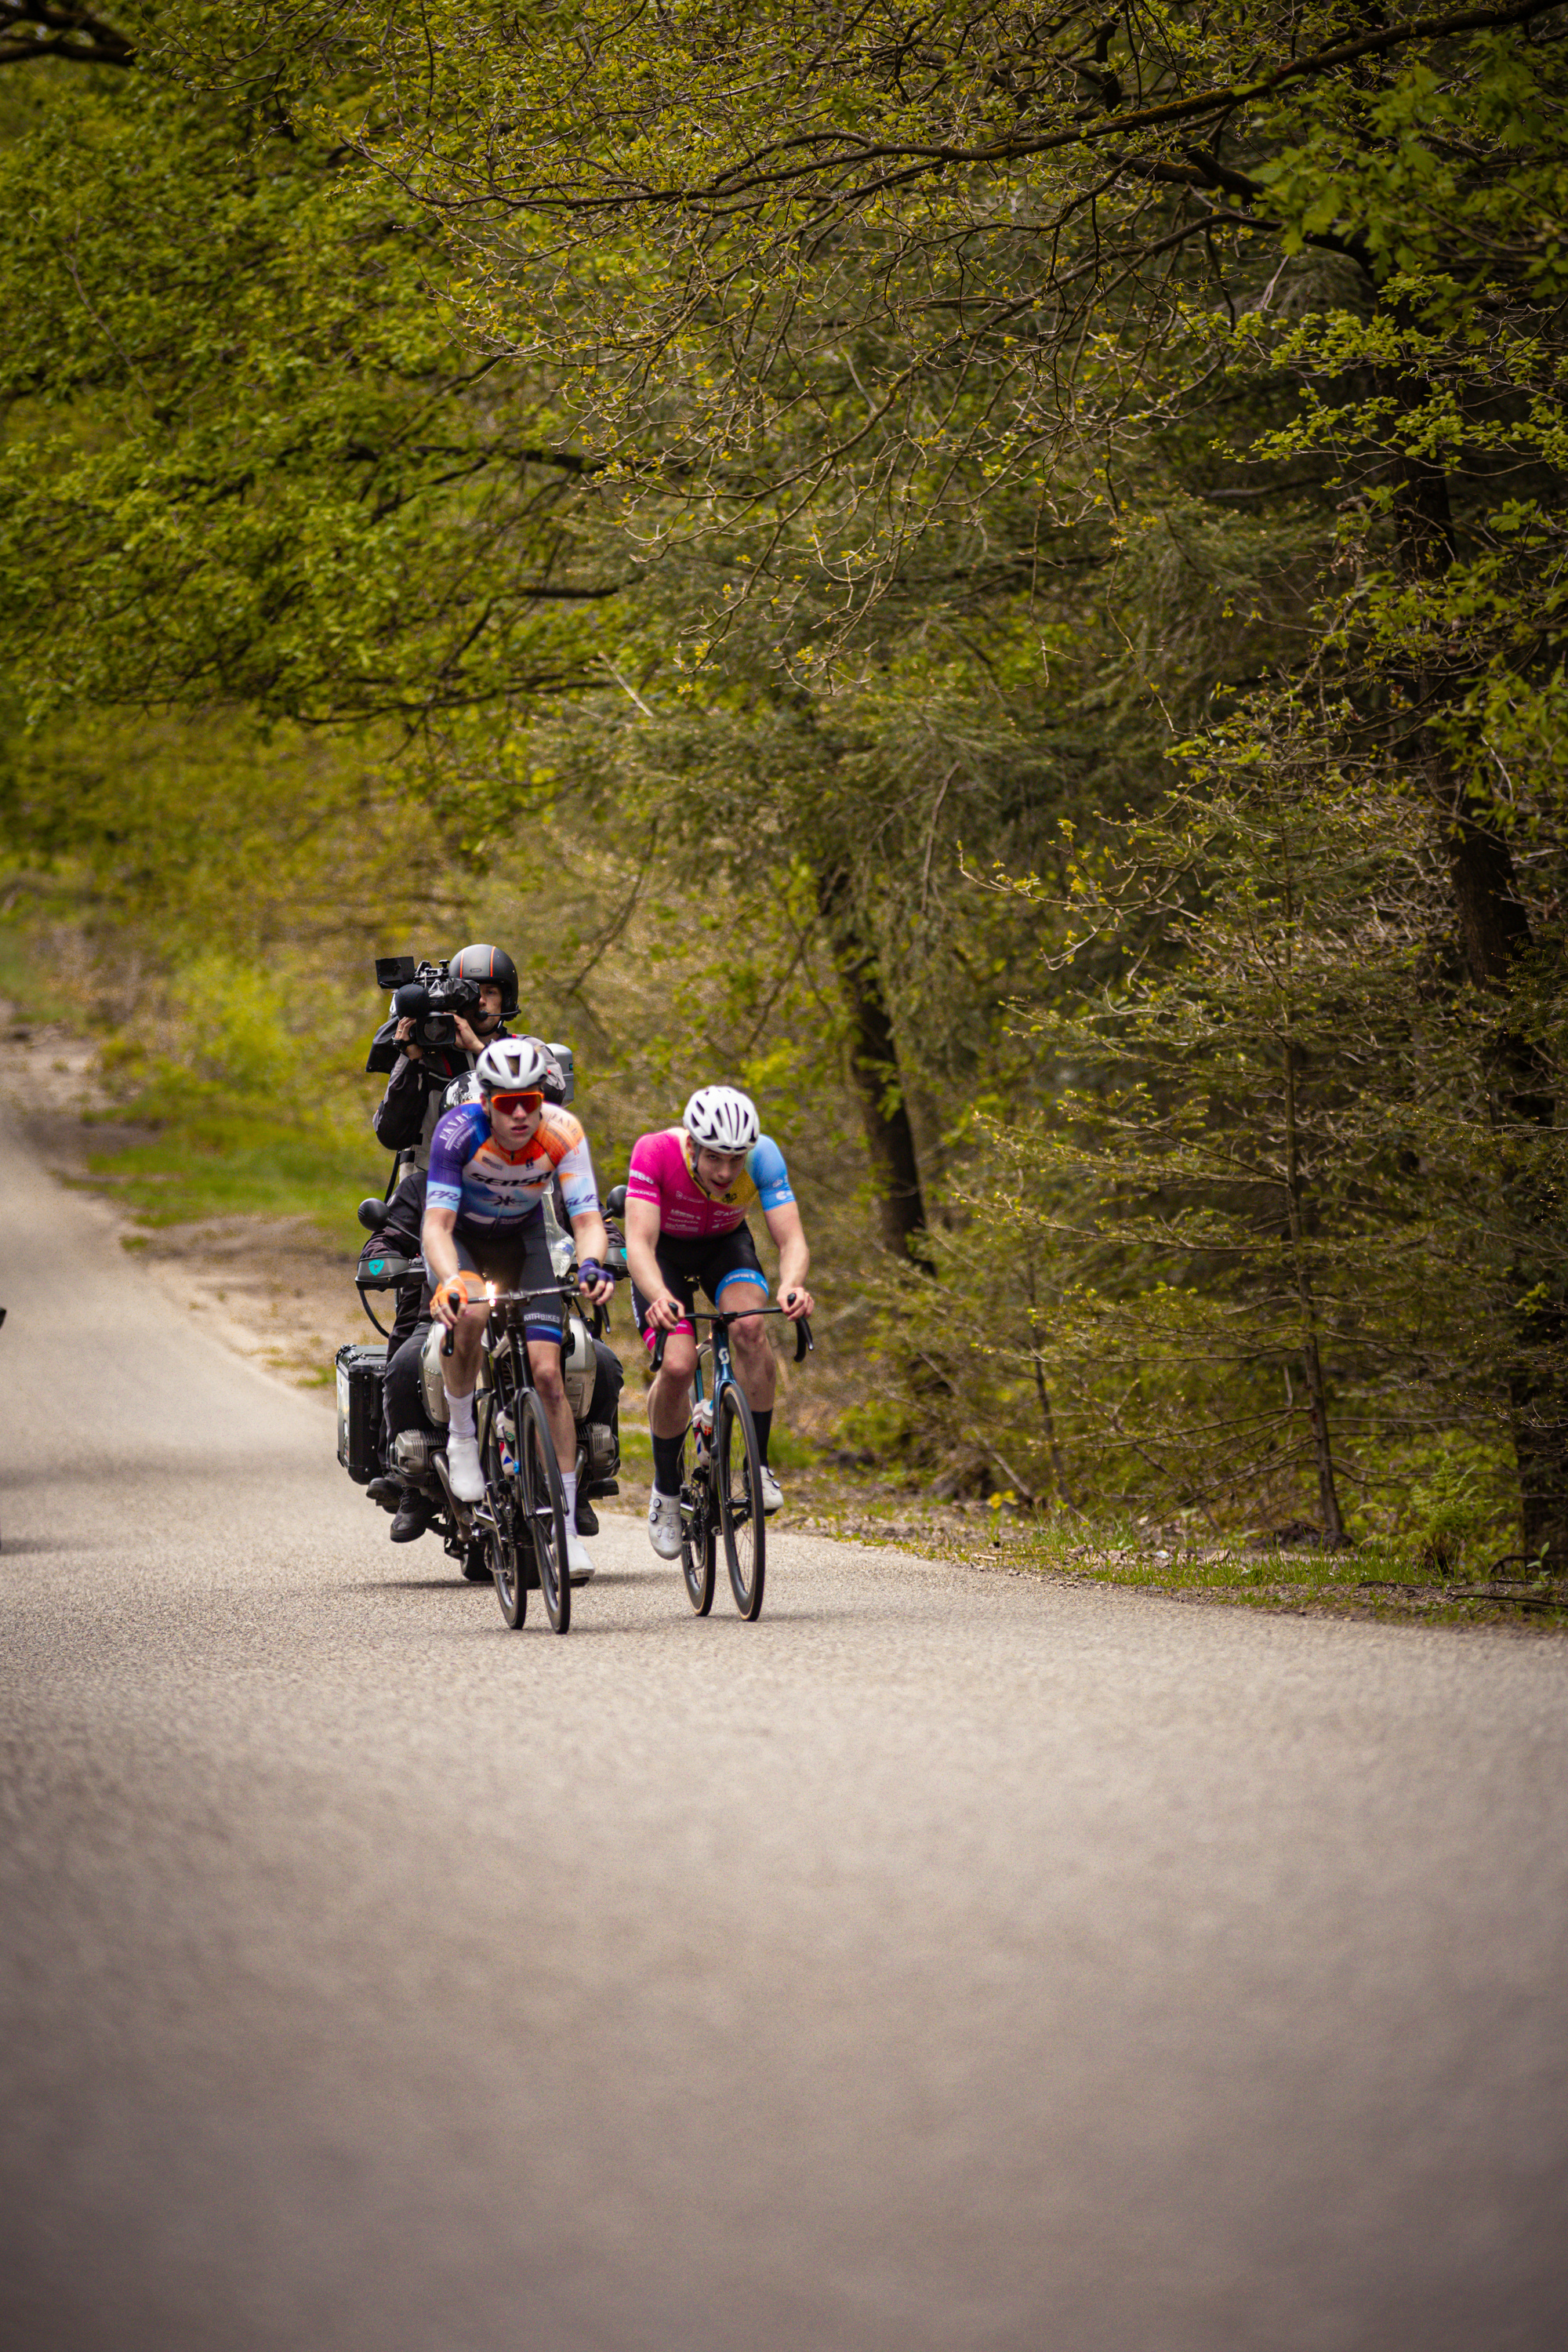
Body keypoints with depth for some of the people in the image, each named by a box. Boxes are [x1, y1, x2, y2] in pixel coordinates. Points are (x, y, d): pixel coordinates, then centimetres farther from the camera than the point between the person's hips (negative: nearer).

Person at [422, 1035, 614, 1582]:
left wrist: (590, 1265, -51)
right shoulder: (459, 1130, -33)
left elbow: (588, 1220, -29)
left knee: (547, 1371, -12)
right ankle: (460, 1435, -11)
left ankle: (566, 1528, -6)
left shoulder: (562, 1132, -28)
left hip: (522, 1237, 2)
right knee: (469, 1313, -36)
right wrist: (450, 1282, -56)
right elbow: (437, 1225, -36)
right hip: (460, 1236, -2)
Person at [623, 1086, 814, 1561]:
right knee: (677, 1365, -21)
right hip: (664, 1250, -1)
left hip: (725, 1245, 1)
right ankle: (666, 1489, 4)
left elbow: (792, 1240, -33)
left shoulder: (763, 1156, -30)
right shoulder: (655, 1153, -35)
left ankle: (758, 1466, -15)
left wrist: (791, 1286, -56)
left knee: (749, 1326, -30)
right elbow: (639, 1243, -41)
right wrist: (659, 1297, -61)